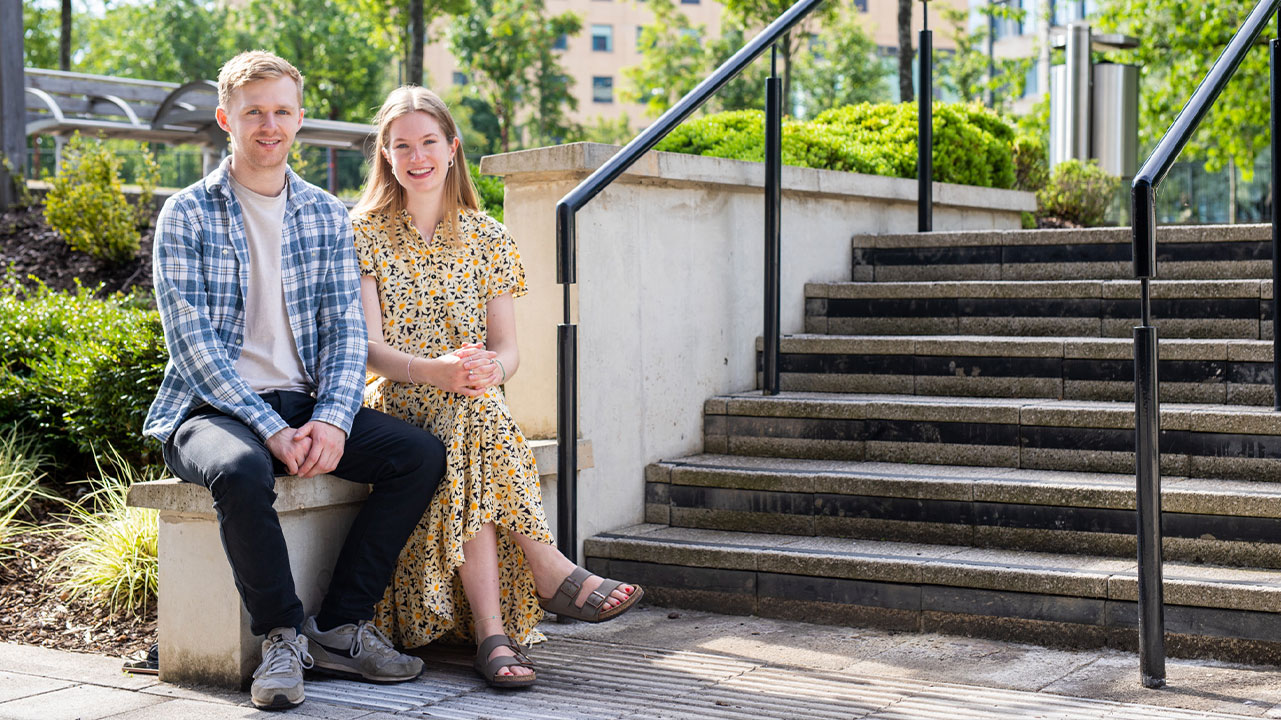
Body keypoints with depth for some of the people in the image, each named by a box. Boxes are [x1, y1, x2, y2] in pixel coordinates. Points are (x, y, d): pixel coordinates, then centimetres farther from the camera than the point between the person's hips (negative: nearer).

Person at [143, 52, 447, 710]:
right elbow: (192, 341, -10)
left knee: (422, 454, -17)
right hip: (212, 408, -4)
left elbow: (346, 328, 5)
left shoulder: (327, 216, 12)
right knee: (240, 470, -38)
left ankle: (342, 627, -10)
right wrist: (272, 430, -21)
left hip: (305, 404, 5)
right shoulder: (187, 215, -1)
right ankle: (283, 636, -18)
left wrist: (332, 420, -14)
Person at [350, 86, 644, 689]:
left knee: (470, 427, -35)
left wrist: (492, 368, -22)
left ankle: (491, 634, -39)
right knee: (469, 419, -36)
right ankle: (551, 574, -34)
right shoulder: (363, 234, 3)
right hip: (397, 405, -2)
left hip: (472, 407, 2)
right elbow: (368, 348, -8)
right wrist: (433, 371, -31)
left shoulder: (488, 239, 11)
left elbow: (507, 349, 5)